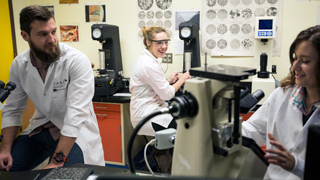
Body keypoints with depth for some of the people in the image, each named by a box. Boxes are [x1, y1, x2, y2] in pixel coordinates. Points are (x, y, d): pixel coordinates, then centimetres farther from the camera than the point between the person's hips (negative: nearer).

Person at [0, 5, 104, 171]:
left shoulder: (77, 61, -22)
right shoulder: (19, 64, -3)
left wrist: (57, 161, -32)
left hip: (74, 131, -5)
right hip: (40, 128, 5)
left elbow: (76, 112, -28)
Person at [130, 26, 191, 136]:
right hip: (147, 119, -10)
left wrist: (169, 81, 9)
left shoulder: (144, 59, 12)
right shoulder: (150, 65, -20)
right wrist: (183, 79, -4)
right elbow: (167, 94, -16)